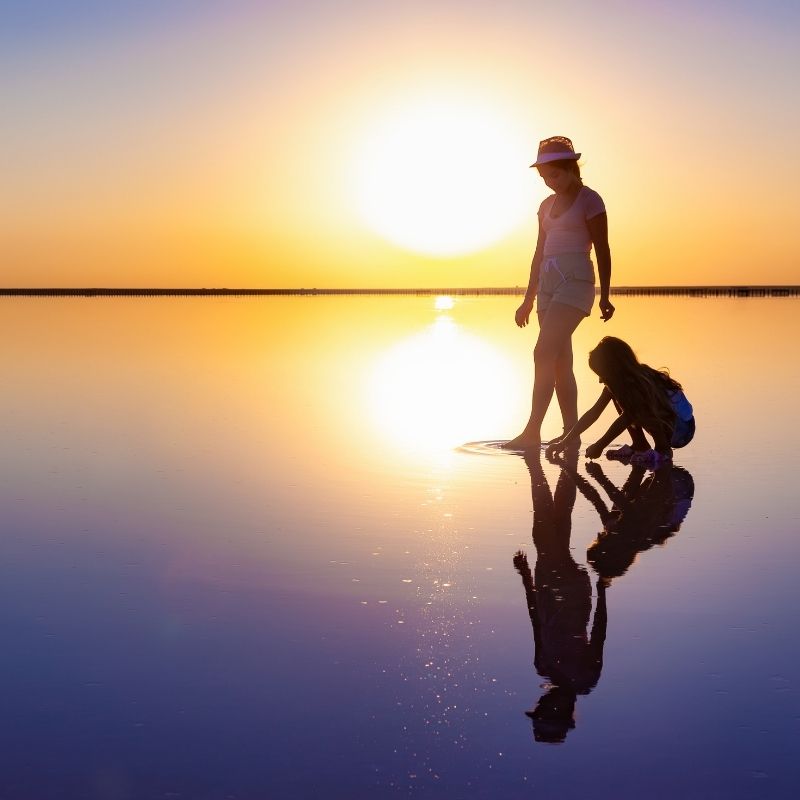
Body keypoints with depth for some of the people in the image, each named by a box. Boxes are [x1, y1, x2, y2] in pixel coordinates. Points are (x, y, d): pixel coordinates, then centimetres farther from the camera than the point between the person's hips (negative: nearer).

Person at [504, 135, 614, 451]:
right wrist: (529, 300, 19)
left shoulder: (589, 199, -2)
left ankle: (532, 432, -20)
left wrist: (604, 296, -9)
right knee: (560, 363, 5)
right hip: (548, 283, 8)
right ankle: (571, 432, 9)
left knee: (544, 353, -18)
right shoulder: (547, 205, 18)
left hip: (575, 280, -8)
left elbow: (602, 249, -5)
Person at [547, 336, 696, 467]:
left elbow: (626, 418, -21)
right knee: (617, 396, -2)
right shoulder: (618, 381, -6)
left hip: (682, 428, -8)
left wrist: (599, 446, -14)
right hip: (662, 422, 8)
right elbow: (594, 412, -3)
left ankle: (663, 450, -15)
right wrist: (566, 441, -4)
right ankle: (640, 445, 2)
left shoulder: (642, 382, -28)